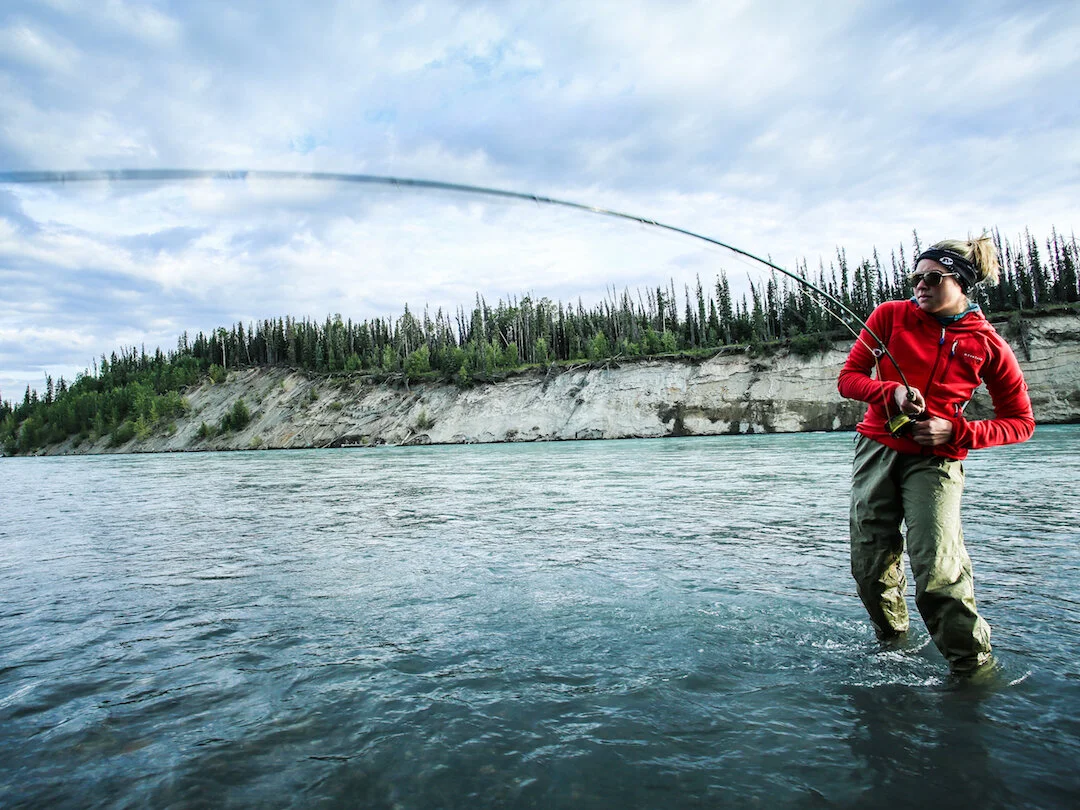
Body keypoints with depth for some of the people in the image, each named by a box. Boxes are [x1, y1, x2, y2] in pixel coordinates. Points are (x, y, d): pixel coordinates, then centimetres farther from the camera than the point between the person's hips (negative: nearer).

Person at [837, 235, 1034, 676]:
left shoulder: (988, 346, -2)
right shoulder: (890, 316, 0)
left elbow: (1020, 422, 5)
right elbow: (848, 378, 0)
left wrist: (955, 432, -12)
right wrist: (892, 391, -19)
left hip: (934, 460, -2)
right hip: (877, 449, 2)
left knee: (938, 574, -15)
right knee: (870, 566, 5)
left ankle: (976, 667, 6)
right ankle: (894, 642, 30)